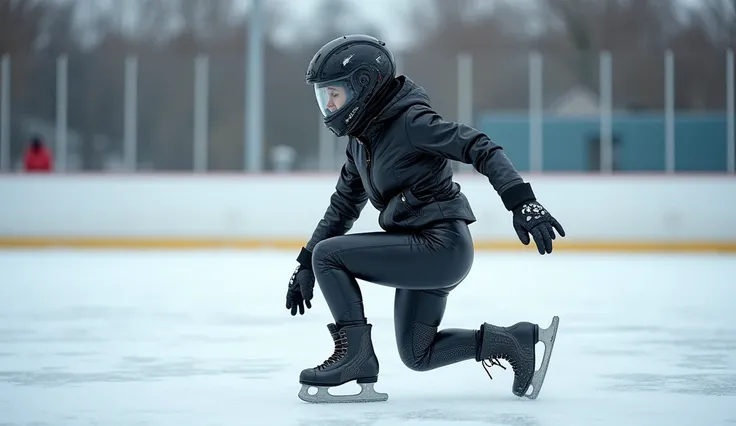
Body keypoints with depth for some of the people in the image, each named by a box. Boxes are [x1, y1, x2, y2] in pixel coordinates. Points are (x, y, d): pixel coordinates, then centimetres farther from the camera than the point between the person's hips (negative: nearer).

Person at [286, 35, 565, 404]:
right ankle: (521, 339, 18)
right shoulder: (361, 139, 12)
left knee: (328, 255, -13)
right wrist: (305, 267, 16)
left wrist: (521, 201, -33)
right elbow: (344, 206, 19)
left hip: (441, 246, -10)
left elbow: (480, 148, -22)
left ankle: (355, 355, -8)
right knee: (417, 356, 16)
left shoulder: (410, 122, -15)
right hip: (422, 252, 10)